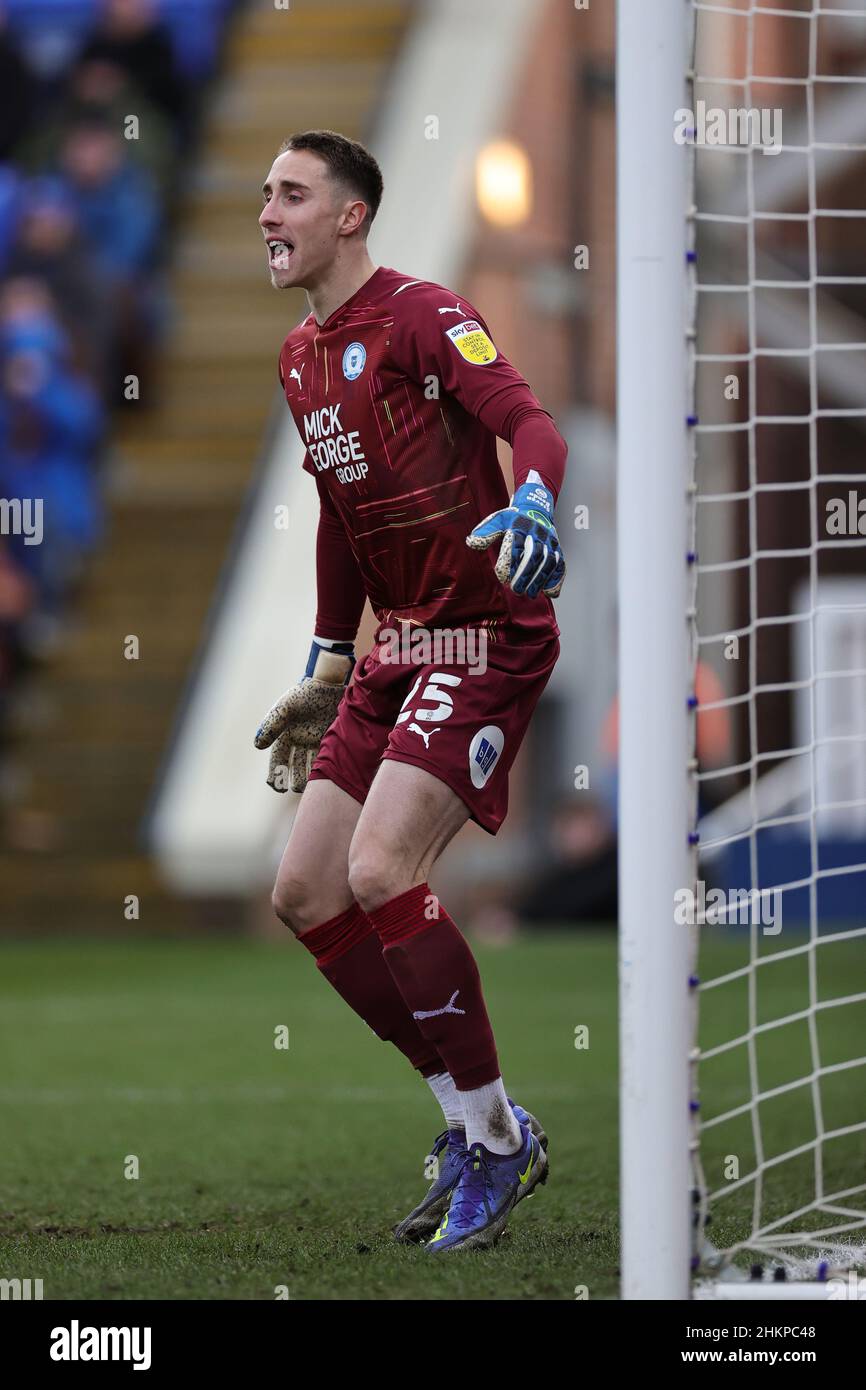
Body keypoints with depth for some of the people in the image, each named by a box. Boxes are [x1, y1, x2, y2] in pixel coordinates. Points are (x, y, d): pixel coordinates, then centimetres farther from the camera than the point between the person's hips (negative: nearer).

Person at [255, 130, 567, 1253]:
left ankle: (496, 1138, -7)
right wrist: (327, 672, 26)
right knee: (307, 893, 4)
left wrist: (532, 503, -48)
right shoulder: (301, 358, 15)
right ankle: (470, 1115, 13)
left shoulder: (420, 315, -12)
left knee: (382, 873, -21)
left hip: (485, 635, -9)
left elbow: (530, 420, -26)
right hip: (398, 648, 9)